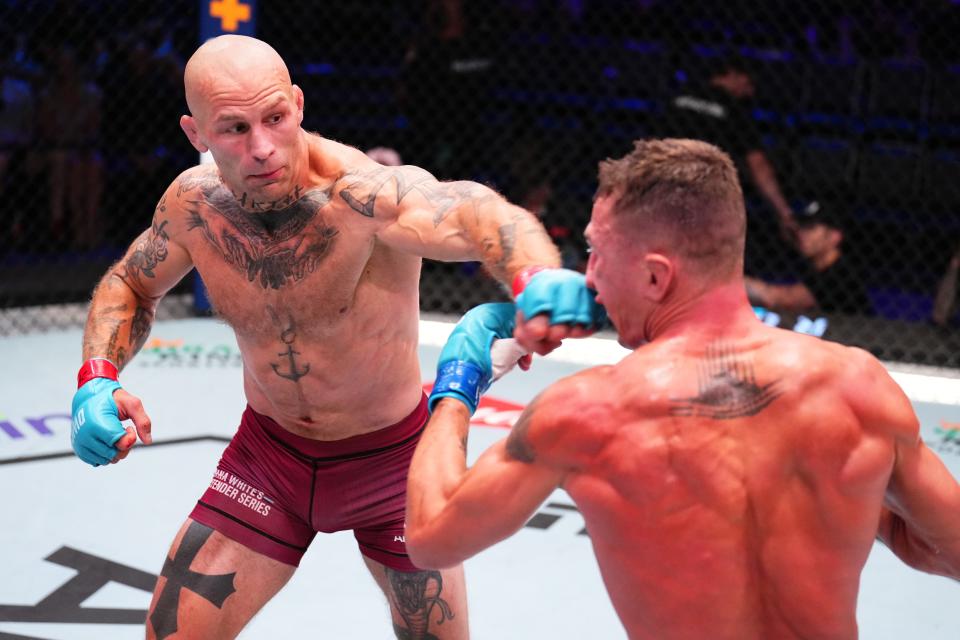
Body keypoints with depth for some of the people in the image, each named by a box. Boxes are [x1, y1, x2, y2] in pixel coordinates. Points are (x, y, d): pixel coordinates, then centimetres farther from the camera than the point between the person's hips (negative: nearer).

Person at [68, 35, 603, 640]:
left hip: (392, 455, -3)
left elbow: (470, 211, -55)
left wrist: (537, 275, -78)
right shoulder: (196, 202, -14)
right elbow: (130, 285, 7)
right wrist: (98, 380, -13)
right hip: (270, 452, 4)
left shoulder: (363, 193, -33)